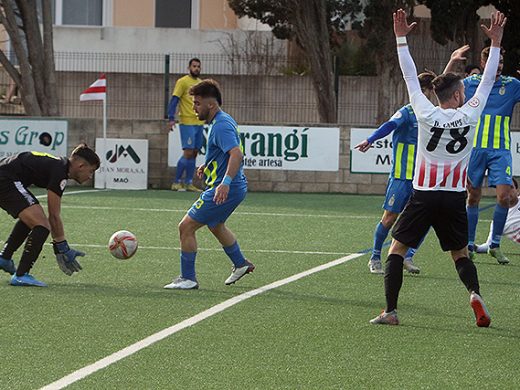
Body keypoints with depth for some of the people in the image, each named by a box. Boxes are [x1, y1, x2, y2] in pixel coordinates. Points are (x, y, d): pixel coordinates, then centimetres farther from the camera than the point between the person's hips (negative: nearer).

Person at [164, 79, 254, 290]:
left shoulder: (221, 125, -21)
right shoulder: (224, 121, 11)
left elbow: (236, 153, -35)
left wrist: (226, 182, -45)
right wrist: (208, 165, 23)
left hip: (224, 190, -11)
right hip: (235, 188, 11)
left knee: (186, 227, -8)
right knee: (215, 225, 33)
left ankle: (188, 278, -2)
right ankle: (241, 264, 48)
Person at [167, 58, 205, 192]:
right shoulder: (183, 82, -6)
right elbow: (174, 100, -11)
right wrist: (171, 118, -20)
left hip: (199, 123, 7)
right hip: (187, 123, -7)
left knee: (194, 153, 6)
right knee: (188, 153, -11)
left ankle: (189, 183, 11)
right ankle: (176, 182, -3)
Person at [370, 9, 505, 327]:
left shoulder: (426, 114, -5)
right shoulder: (470, 115, -3)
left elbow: (411, 77, 0)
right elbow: (487, 82, 8)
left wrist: (401, 38, 7)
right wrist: (495, 42, 13)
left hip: (424, 196, -2)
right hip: (455, 198, 2)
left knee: (397, 248, 5)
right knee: (461, 253, 16)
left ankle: (391, 311, -5)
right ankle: (475, 294, -12)